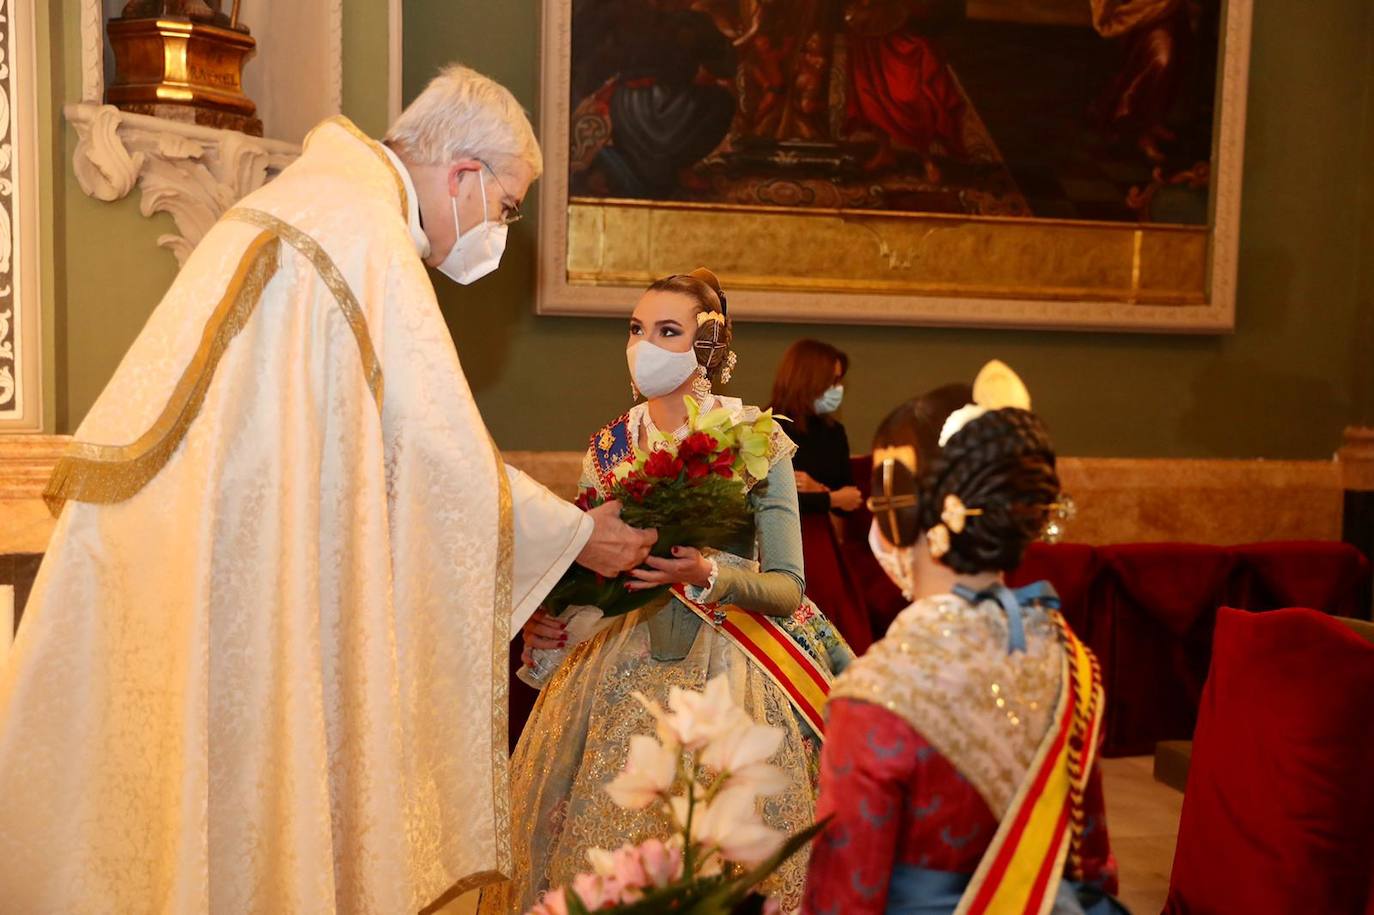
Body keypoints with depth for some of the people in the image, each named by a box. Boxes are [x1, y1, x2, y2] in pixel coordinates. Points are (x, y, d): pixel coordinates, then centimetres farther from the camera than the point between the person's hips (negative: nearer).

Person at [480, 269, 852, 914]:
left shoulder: (756, 441, -7)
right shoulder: (609, 446, 4)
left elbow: (788, 587, -9)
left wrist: (708, 575, -25)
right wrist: (547, 616, -10)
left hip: (725, 667, -3)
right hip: (622, 662, 3)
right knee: (596, 846, 7)